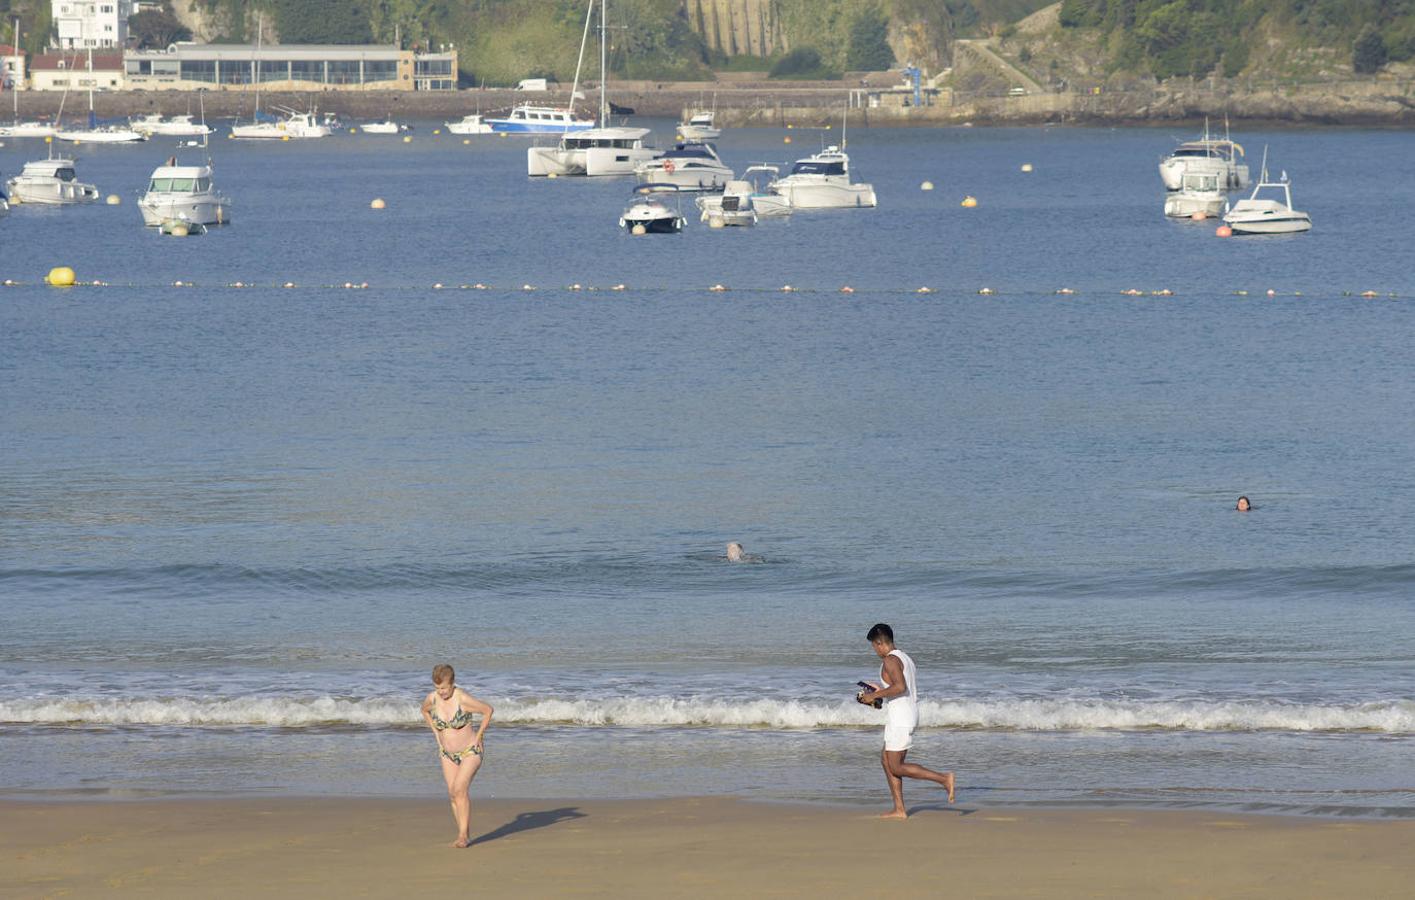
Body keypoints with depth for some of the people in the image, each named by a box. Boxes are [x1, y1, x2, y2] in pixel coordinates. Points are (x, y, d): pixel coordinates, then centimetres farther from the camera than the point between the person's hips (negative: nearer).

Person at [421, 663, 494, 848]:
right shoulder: (432, 699, -10)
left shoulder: (463, 699, -24)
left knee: (459, 788, -21)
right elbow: (424, 710, 14)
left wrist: (478, 737, -6)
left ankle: (463, 834, -15)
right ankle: (463, 836, 12)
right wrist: (437, 735, 9)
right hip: (448, 754, 5)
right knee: (453, 794, 1)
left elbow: (488, 710, -10)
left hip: (470, 751, -5)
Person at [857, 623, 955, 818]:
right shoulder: (905, 658, 16)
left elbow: (900, 686, -27)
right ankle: (899, 810, 12)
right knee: (886, 760, 14)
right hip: (910, 713, 10)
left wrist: (875, 696, -18)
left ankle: (943, 778, -11)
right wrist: (881, 691, 24)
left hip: (899, 719, -10)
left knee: (896, 768, -5)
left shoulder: (890, 660, -14)